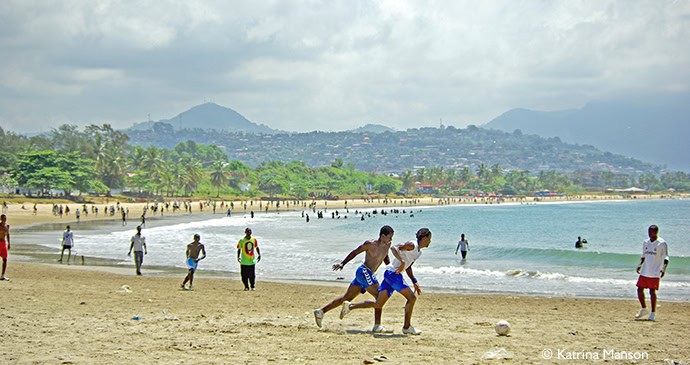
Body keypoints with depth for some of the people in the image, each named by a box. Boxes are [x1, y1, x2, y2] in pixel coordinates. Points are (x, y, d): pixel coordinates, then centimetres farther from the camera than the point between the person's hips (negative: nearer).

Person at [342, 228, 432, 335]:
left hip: (394, 275, 9)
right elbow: (394, 248, -24)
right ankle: (407, 327, -3)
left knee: (378, 304, 6)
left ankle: (349, 306, 11)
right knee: (411, 298, -10)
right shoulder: (412, 245, -11)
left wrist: (414, 282, 23)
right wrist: (402, 262, -36)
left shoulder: (418, 252, 19)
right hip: (392, 273, -9)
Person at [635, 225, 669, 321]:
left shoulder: (662, 243, -7)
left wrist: (663, 268, -23)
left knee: (652, 292, -6)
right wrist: (640, 265, 7)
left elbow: (666, 258, -9)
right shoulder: (645, 243, 11)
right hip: (644, 272, 6)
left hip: (655, 273, -6)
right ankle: (644, 309, 23)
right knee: (640, 290, 5)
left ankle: (653, 313, 3)